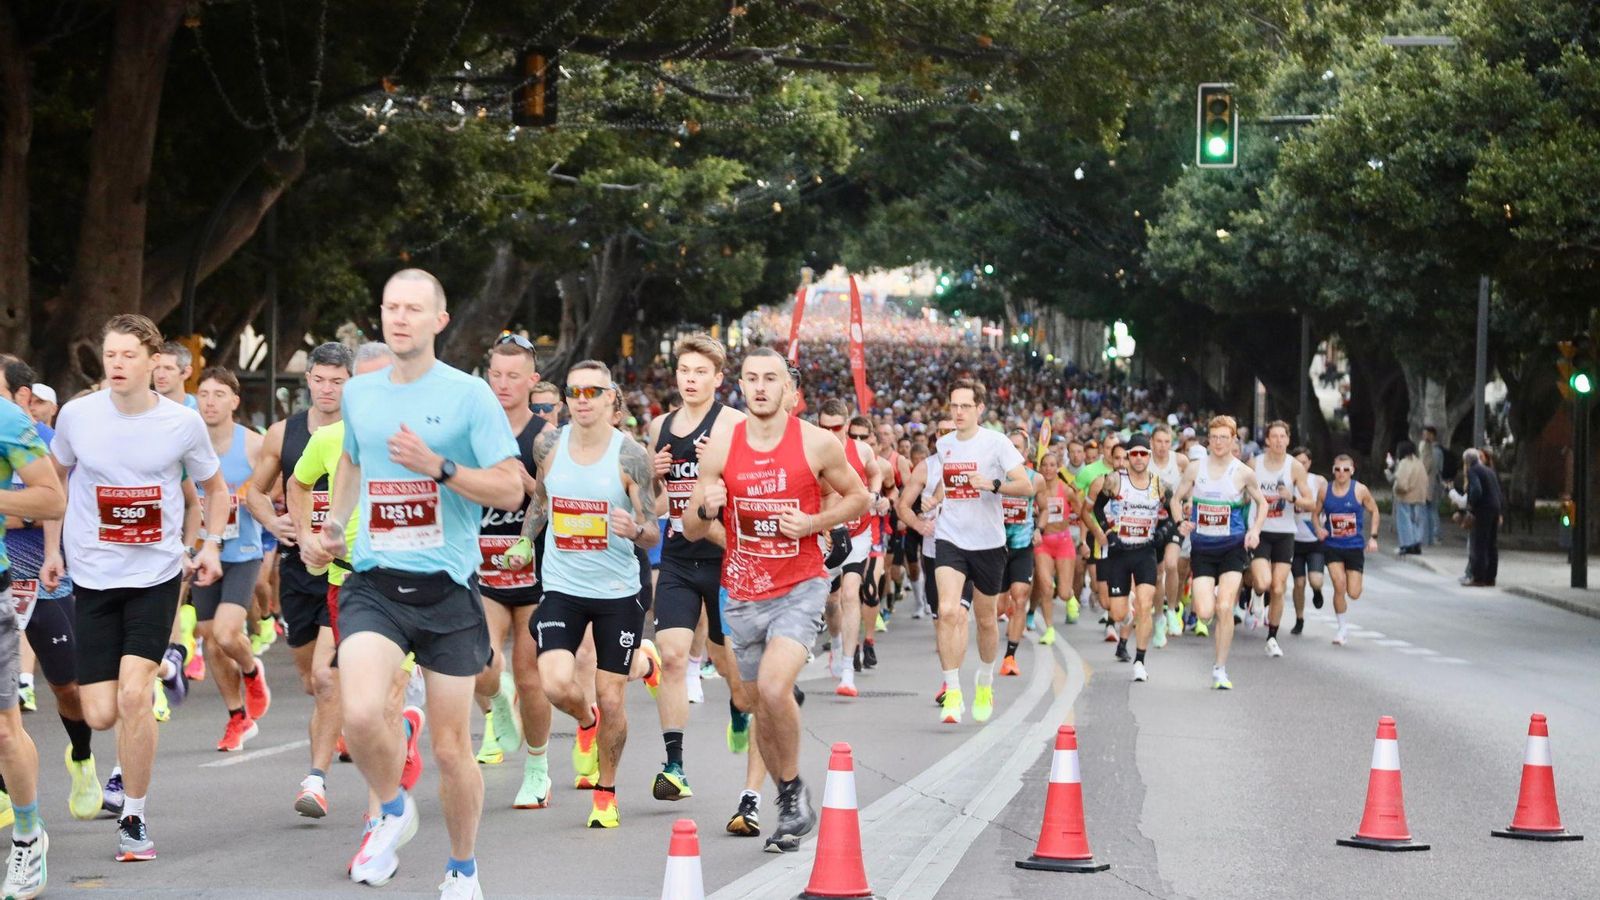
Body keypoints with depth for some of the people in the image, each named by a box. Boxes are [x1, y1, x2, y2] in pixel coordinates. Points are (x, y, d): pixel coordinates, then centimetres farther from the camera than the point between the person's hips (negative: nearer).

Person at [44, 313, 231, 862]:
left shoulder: (183, 423, -6)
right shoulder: (77, 416, -4)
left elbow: (214, 487, 12)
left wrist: (211, 543, -3)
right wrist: (52, 549, 11)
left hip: (156, 574, -2)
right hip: (92, 575, 2)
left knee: (133, 696, -18)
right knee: (100, 715, -2)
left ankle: (134, 818, -1)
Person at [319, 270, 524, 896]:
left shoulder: (468, 395, -4)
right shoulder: (359, 392, 9)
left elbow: (510, 490, -7)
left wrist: (438, 467, -18)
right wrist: (335, 521, 18)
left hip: (446, 587, -2)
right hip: (373, 584, 2)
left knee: (451, 747, 4)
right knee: (360, 713, -23)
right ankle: (393, 812, 8)